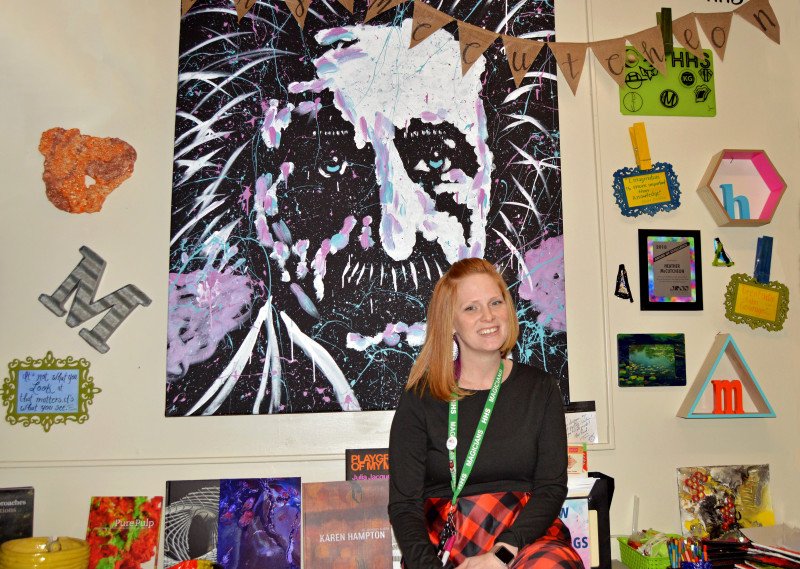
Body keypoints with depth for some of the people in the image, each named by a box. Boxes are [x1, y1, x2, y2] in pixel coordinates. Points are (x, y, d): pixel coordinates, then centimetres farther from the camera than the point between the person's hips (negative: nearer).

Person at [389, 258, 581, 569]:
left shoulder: (539, 388, 7)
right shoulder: (420, 400, 1)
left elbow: (551, 488, 1)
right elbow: (404, 504, -2)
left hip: (527, 534, 2)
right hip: (442, 543, -1)